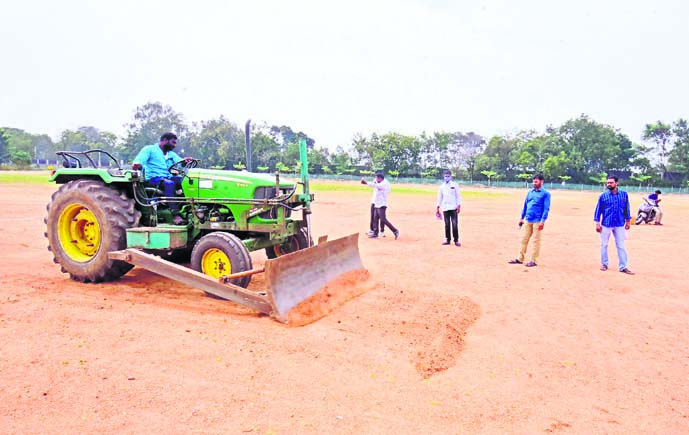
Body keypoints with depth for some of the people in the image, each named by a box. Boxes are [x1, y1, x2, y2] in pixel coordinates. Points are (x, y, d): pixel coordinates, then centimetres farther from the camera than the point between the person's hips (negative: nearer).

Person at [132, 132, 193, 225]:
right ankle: (175, 215, -44)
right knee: (169, 183, -37)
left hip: (168, 178, 6)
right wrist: (136, 166, -33)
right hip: (152, 179, -6)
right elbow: (138, 162, -8)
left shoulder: (172, 155, 24)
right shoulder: (149, 149, 6)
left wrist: (185, 161, -16)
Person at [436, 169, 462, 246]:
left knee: (455, 224, -7)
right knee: (447, 224, 5)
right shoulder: (442, 186, 11)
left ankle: (456, 240, 0)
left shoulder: (455, 185, 2)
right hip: (445, 208, 3)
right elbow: (440, 197, 15)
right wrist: (437, 207, 10)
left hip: (453, 208, -3)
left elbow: (458, 196, 1)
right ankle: (447, 239, 13)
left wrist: (459, 206, -7)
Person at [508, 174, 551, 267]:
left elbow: (546, 208, -10)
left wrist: (542, 221, -17)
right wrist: (522, 218, 14)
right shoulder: (530, 192, 14)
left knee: (536, 240, -1)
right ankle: (520, 259, 16)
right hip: (528, 220, 6)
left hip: (537, 221, -6)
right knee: (524, 239, 9)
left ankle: (534, 260, 6)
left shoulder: (545, 194, -4)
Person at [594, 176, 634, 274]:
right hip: (606, 224, -1)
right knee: (604, 245, 8)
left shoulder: (624, 194, 2)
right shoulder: (603, 196, -2)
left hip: (620, 225, 1)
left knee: (621, 246, 2)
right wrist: (597, 223, -4)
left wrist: (628, 221, 10)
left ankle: (623, 267, 7)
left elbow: (627, 208, 9)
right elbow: (598, 210, 0)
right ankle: (604, 264, 22)